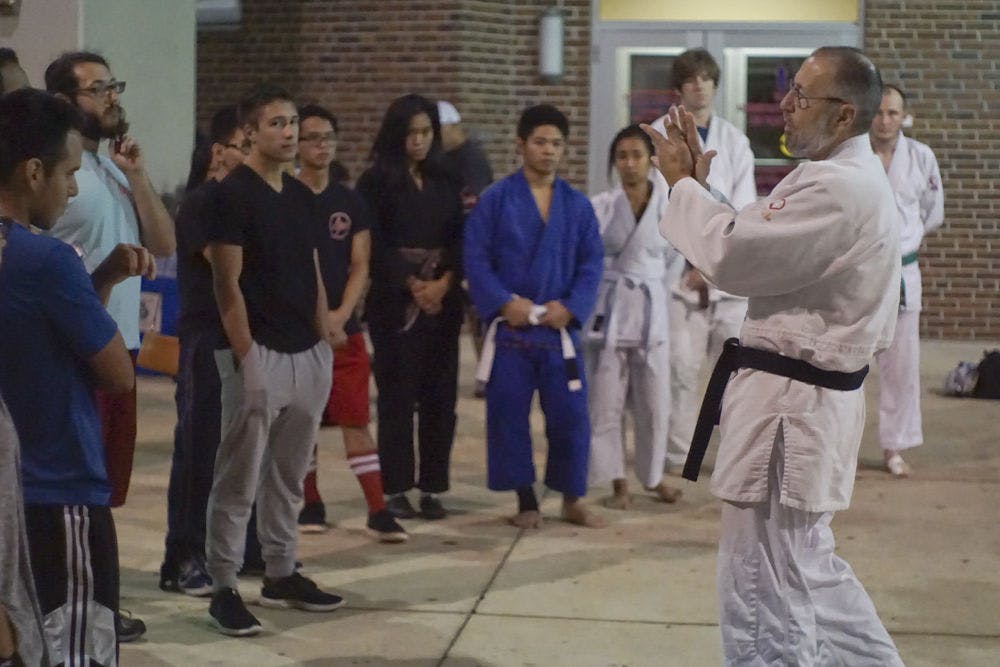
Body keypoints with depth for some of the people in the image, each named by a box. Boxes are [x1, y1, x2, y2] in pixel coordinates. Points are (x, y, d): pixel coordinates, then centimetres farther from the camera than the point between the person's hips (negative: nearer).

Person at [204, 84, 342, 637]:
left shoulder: (301, 196, 13)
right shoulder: (233, 195, -10)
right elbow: (227, 285, -13)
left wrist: (324, 343, 11)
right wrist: (246, 359, -16)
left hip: (306, 355, 7)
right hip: (258, 353, -7)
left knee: (289, 475, 14)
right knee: (238, 478, -3)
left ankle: (280, 575, 24)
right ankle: (223, 588, 3)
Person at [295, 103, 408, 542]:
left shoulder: (350, 203, 8)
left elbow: (359, 266, 5)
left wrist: (340, 315, -10)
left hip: (342, 326, 2)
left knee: (356, 419, -3)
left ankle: (378, 511, -5)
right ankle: (310, 504, 20)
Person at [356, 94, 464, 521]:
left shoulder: (445, 182, 13)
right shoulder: (376, 182, 0)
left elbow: (461, 238, 7)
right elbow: (374, 245, -6)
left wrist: (444, 282, -9)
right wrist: (412, 284, -12)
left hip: (443, 300, 4)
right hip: (395, 302, -4)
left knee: (440, 394, 2)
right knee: (396, 394, -3)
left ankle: (432, 488, 8)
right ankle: (396, 489, 4)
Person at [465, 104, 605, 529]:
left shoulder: (577, 205, 8)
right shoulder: (496, 199, 0)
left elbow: (591, 263, 6)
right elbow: (476, 259, -3)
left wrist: (571, 307, -8)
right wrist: (504, 302, -14)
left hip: (559, 327, 2)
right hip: (509, 327, -2)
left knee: (570, 414, 1)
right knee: (508, 415, 2)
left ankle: (572, 498, 17)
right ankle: (525, 500, 15)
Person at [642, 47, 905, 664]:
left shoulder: (842, 190, -22)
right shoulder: (846, 177, 12)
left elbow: (734, 256, -21)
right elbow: (757, 244, 15)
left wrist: (682, 184, -7)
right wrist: (700, 182, 4)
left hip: (792, 405, -11)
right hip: (803, 395, 11)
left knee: (764, 592, 0)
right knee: (809, 567, 23)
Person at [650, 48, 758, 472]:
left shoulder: (734, 140, 11)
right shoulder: (661, 135, 1)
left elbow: (743, 207, 4)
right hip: (679, 268, -3)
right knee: (681, 365, -3)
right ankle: (679, 457, 6)